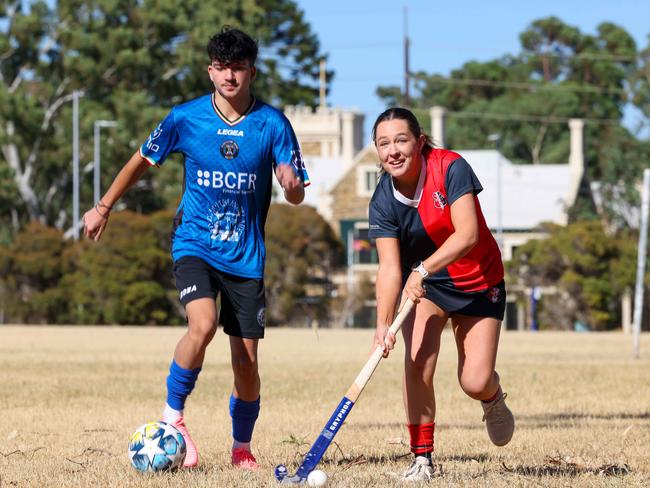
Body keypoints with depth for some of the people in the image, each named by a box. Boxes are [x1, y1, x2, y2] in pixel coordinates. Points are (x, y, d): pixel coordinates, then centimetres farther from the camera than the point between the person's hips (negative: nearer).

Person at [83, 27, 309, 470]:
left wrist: (292, 185, -29)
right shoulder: (186, 117, -4)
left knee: (246, 359, 1)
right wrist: (104, 208, 15)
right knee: (203, 325, -28)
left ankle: (242, 448, 24)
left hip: (246, 254, 1)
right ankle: (173, 414, -6)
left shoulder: (273, 124, -6)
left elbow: (296, 195, -5)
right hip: (195, 244, -1)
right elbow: (143, 160, 12)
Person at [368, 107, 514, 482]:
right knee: (417, 363, -20)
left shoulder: (450, 169, -23)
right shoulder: (383, 202, -15)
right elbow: (390, 268, -23)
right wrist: (384, 324, -37)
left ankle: (494, 398, 29)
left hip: (478, 282, -2)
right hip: (422, 284, 2)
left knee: (475, 383, -9)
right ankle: (423, 458, -8)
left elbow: (467, 234, -32)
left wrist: (424, 269, -44)